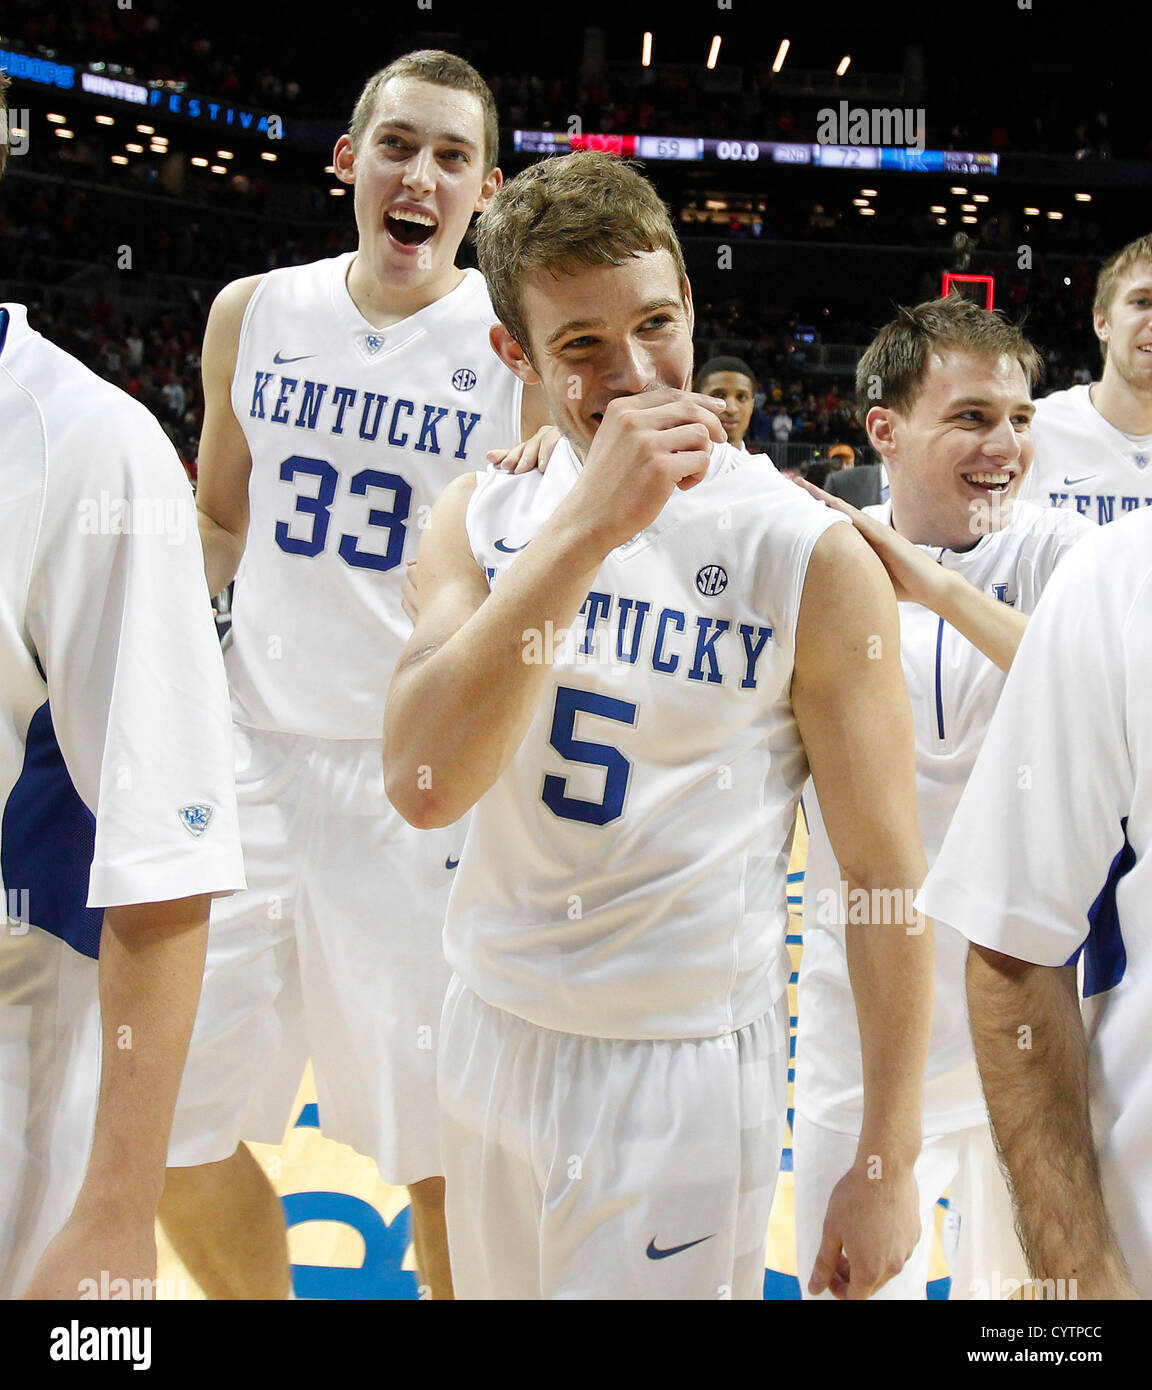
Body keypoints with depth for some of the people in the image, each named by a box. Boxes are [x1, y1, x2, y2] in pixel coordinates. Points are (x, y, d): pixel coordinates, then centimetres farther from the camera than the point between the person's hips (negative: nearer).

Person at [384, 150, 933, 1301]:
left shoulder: (813, 558, -14)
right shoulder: (481, 518, -4)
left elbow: (886, 876, -8)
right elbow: (423, 786, -21)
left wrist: (887, 1165, -6)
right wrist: (585, 527, -30)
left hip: (683, 1064, -4)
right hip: (488, 1031, 4)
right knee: (496, 1289, 23)